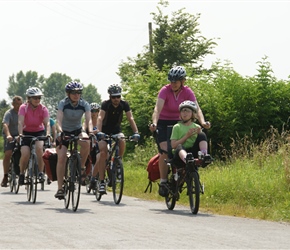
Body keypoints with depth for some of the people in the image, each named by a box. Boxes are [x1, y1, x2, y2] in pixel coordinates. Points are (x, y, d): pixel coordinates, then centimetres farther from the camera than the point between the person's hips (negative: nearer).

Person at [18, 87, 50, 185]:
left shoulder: (43, 108, -14)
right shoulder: (24, 107, -17)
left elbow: (47, 123, -26)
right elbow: (20, 122, -29)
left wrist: (48, 133, -44)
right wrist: (20, 134, -45)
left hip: (39, 132, 0)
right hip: (26, 132, 0)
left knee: (39, 147, -30)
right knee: (25, 154, -19)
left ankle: (41, 172, -18)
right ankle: (21, 174, 8)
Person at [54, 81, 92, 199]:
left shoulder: (84, 104, -14)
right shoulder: (63, 103, -19)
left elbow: (88, 120, -26)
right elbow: (58, 120, -30)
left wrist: (90, 131, -46)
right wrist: (60, 132, -50)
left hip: (78, 131, 1)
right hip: (64, 132, -1)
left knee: (86, 143, -33)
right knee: (61, 158, -17)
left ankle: (81, 167, -10)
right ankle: (60, 188, -13)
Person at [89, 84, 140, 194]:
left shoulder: (124, 104, -13)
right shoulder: (106, 104, -20)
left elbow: (130, 118, -20)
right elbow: (100, 118, -33)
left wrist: (136, 132, -34)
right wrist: (98, 131, -49)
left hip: (116, 130, 2)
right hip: (105, 130, -2)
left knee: (122, 141, -32)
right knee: (103, 153, -19)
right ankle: (101, 182, -15)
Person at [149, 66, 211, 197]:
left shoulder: (188, 92, -12)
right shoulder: (165, 90, -20)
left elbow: (197, 109, -22)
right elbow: (157, 108, -32)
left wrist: (202, 122, -41)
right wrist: (154, 123, -50)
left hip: (178, 123, 3)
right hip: (163, 123, -3)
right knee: (165, 151, -19)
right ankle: (163, 182, -13)